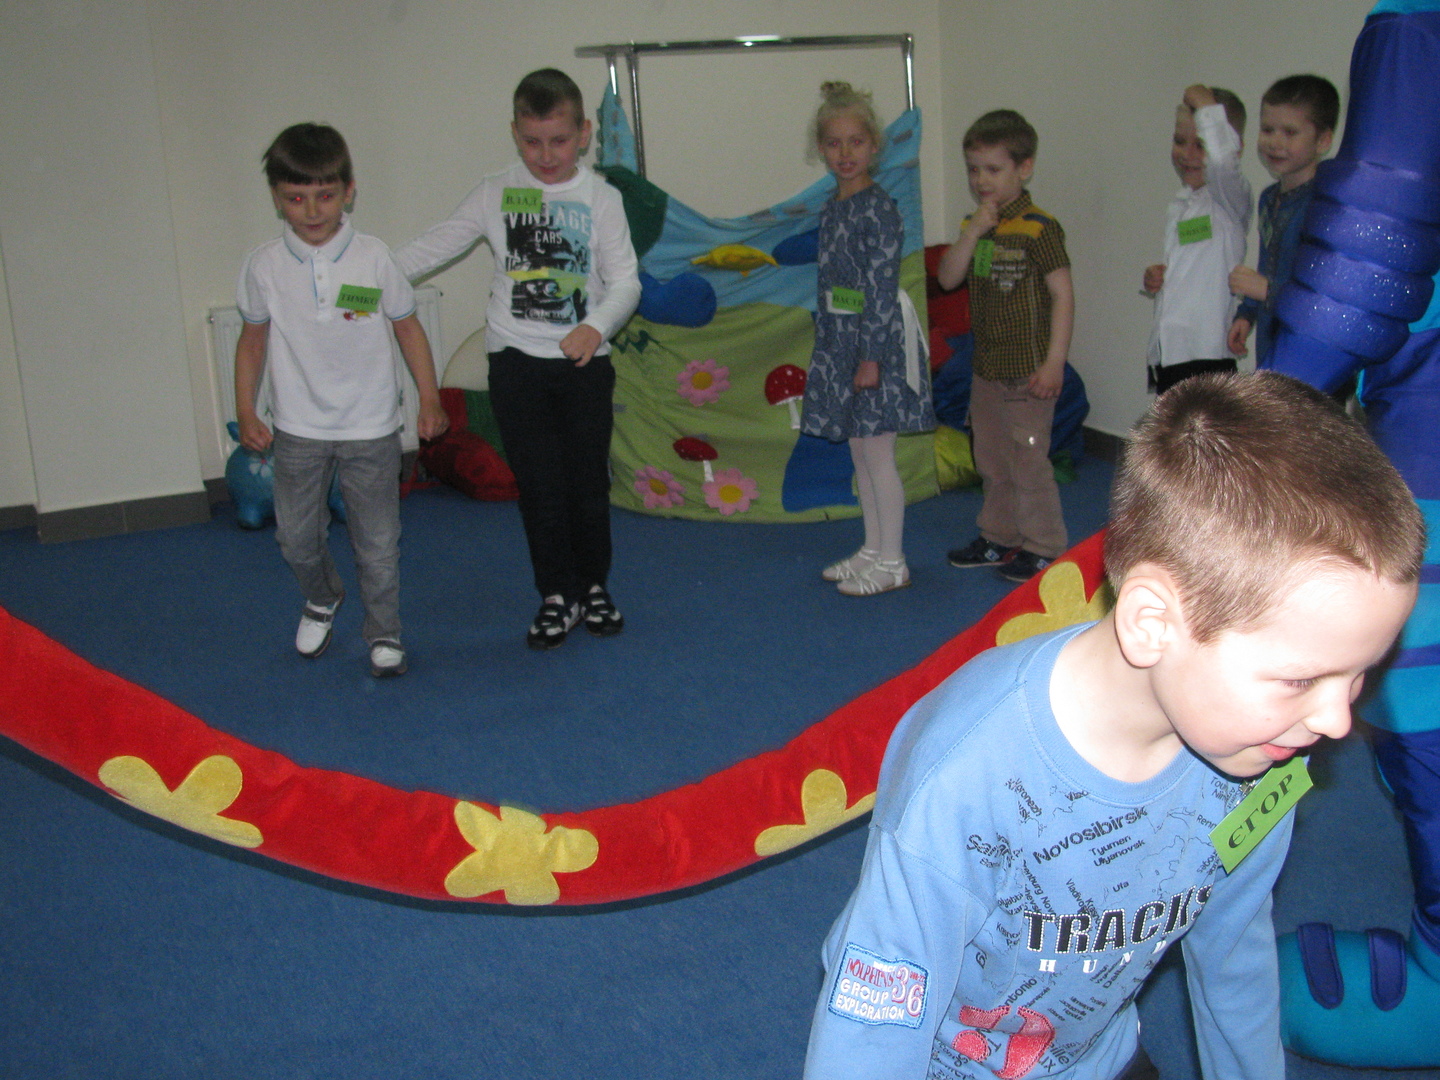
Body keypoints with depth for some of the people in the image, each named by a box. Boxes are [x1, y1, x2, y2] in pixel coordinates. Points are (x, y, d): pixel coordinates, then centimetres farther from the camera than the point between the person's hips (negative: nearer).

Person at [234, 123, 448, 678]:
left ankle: (383, 632, 25)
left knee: (377, 540, 5)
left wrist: (429, 399, -1)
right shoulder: (264, 266, -5)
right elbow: (253, 339, 6)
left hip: (370, 427, -1)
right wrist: (245, 412, 2)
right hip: (298, 428, 2)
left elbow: (407, 326, 1)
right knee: (296, 535, 11)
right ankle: (322, 599, 42)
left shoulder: (373, 258, -9)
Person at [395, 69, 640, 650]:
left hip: (585, 361, 0)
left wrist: (597, 325, -27)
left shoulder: (601, 198, -1)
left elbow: (625, 279, -8)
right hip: (517, 361, 1)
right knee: (538, 482, 3)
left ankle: (594, 586, 25)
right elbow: (437, 245, 8)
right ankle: (556, 596, 15)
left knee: (589, 478, 7)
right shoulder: (495, 194, 3)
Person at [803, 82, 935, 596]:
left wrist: (871, 356, -19)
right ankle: (872, 550, 26)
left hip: (876, 340, -8)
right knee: (859, 453, 14)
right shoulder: (832, 208, 10)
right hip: (840, 340, 8)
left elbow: (882, 288, -17)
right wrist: (825, 344, 15)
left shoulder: (878, 210, -14)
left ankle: (892, 562, 9)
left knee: (877, 454, -2)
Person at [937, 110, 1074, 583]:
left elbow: (1062, 294, -15)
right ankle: (999, 538, 32)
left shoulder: (1038, 228, -13)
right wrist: (973, 232, -14)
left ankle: (1043, 548, 12)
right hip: (986, 366, 8)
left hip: (1026, 369, -8)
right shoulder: (975, 227, 9)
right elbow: (947, 278, -1)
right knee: (992, 462, 18)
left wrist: (1054, 362, -18)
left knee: (1028, 459, -1)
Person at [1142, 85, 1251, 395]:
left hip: (1205, 356, -9)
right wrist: (1152, 281, 7)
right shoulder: (1179, 205, 17)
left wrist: (1206, 105, -20)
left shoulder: (1230, 197, -10)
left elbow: (1222, 159, -35)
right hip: (1167, 354, 9)